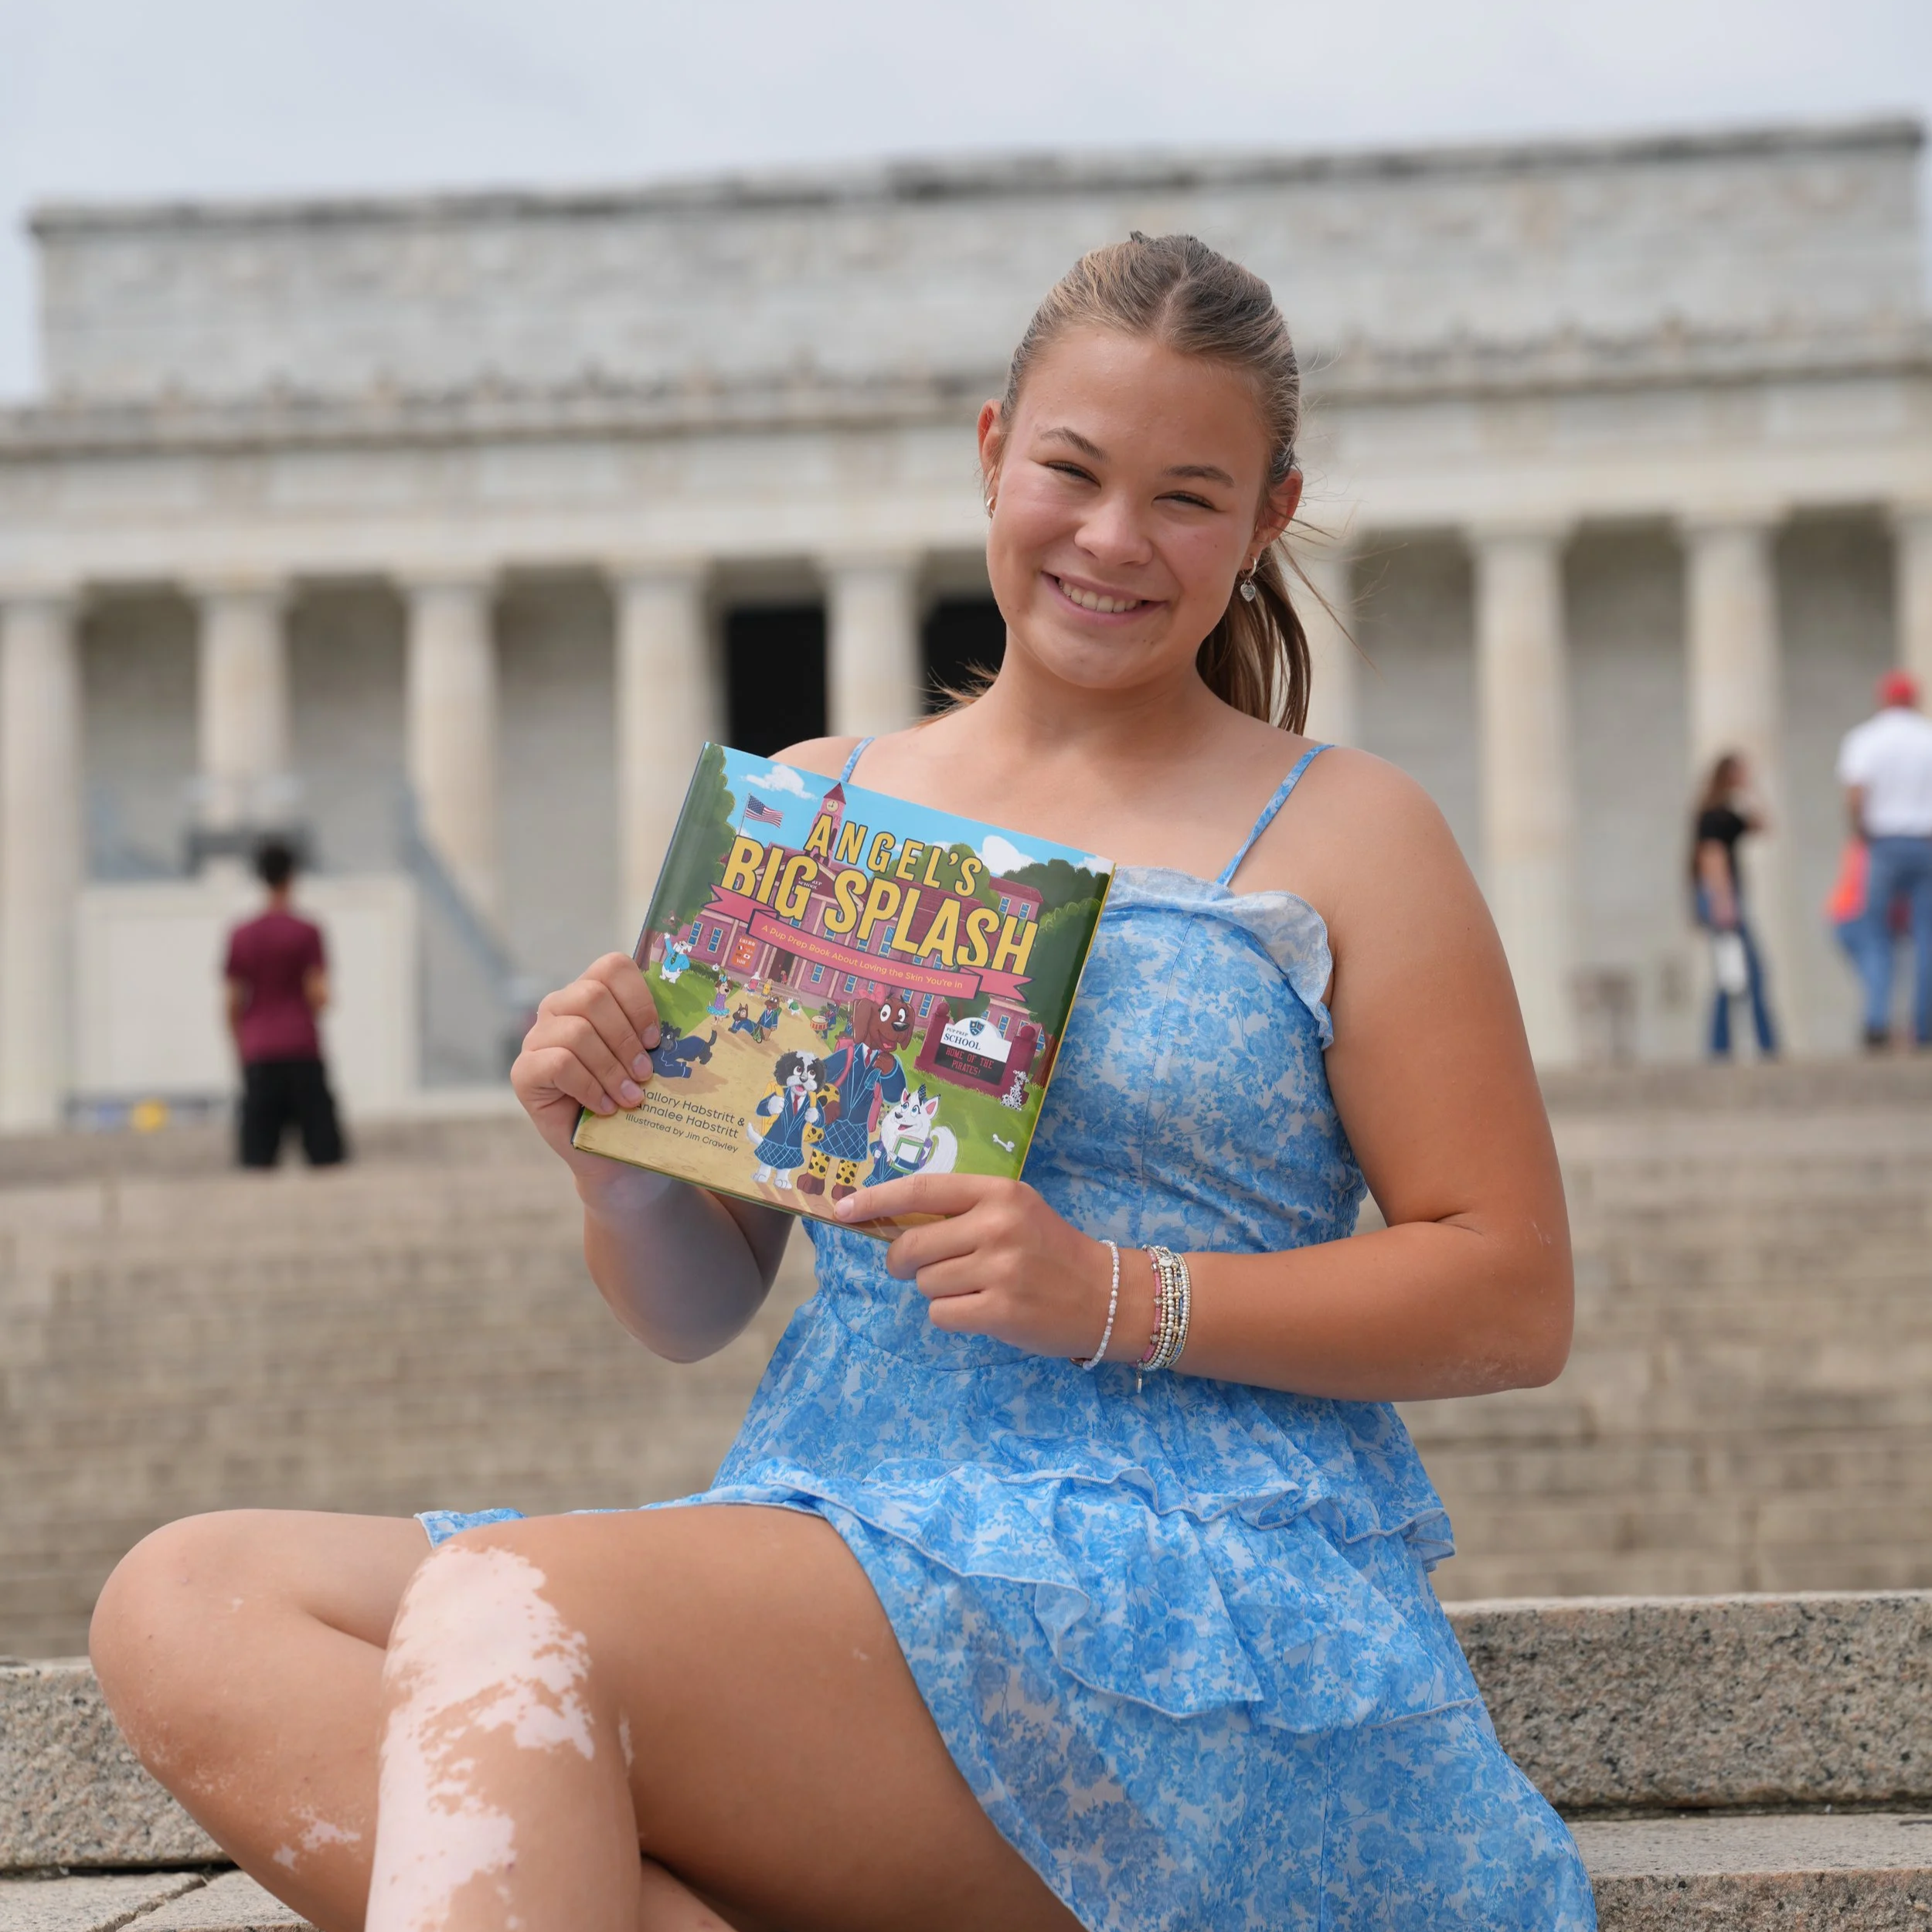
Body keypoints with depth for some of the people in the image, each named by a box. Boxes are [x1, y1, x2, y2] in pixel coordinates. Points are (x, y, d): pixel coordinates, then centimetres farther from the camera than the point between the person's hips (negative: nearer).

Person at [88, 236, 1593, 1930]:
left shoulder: (1344, 836, 6)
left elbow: (1515, 1306, 0)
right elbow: (699, 1311, 19)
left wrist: (1116, 1296, -12)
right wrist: (614, 1162, -4)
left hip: (1196, 1587, -6)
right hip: (830, 1524, 6)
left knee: (498, 1606, -32)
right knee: (182, 1603, -18)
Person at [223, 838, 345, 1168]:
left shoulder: (240, 937, 7)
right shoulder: (307, 932, -2)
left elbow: (233, 1006, 6)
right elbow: (319, 996, -8)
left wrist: (241, 1050, 15)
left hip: (258, 1057, 3)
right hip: (302, 1051, -3)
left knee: (258, 1155, -1)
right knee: (323, 1149, -1)